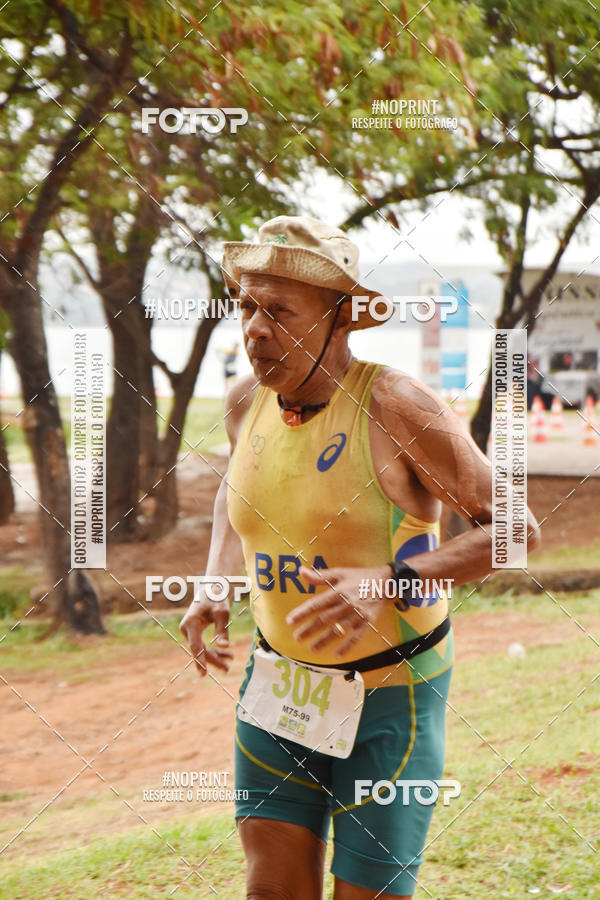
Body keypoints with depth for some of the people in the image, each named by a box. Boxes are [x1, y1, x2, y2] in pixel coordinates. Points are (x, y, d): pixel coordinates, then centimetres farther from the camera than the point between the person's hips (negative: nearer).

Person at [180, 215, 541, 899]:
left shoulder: (398, 407, -19)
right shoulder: (248, 401, -1)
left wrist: (391, 585, -30)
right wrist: (211, 589, 4)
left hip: (391, 690, -5)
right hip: (281, 685, 5)